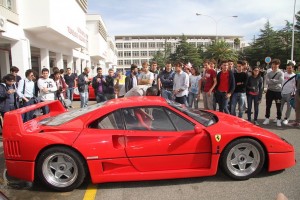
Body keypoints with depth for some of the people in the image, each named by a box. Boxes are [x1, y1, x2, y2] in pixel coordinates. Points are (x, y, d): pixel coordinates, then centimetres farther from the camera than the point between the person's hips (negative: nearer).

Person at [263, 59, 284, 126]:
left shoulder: (281, 73, -3)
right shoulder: (269, 73, 5)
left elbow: (280, 81, -19)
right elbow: (267, 81, -10)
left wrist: (271, 80, -15)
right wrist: (275, 81, -18)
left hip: (278, 91, -2)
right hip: (270, 91, 2)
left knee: (278, 107, 5)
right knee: (268, 106, 8)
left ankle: (279, 120, 15)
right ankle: (267, 119, 18)